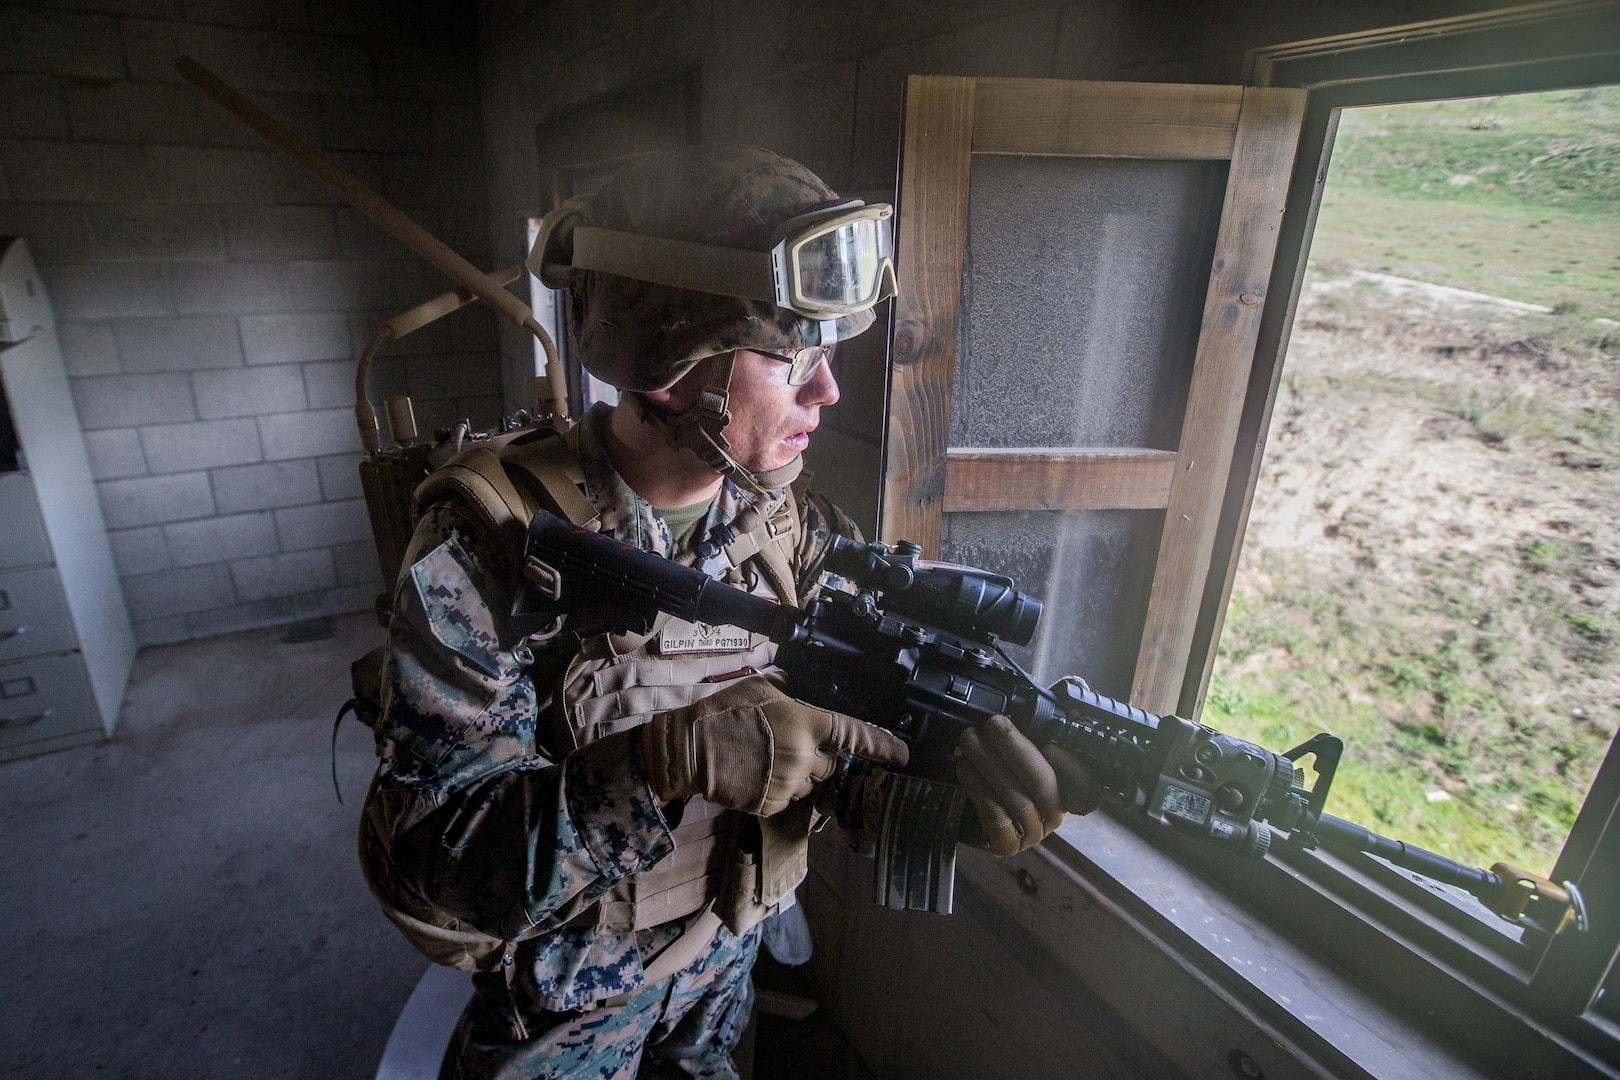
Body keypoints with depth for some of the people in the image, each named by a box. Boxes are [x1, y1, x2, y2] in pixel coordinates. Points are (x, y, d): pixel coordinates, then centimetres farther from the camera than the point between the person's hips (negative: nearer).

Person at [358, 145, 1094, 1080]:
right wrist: (673, 763, -45)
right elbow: (422, 862, -31)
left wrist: (970, 727, -33)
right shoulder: (491, 543, -30)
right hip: (568, 995, -3)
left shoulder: (791, 522, -15)